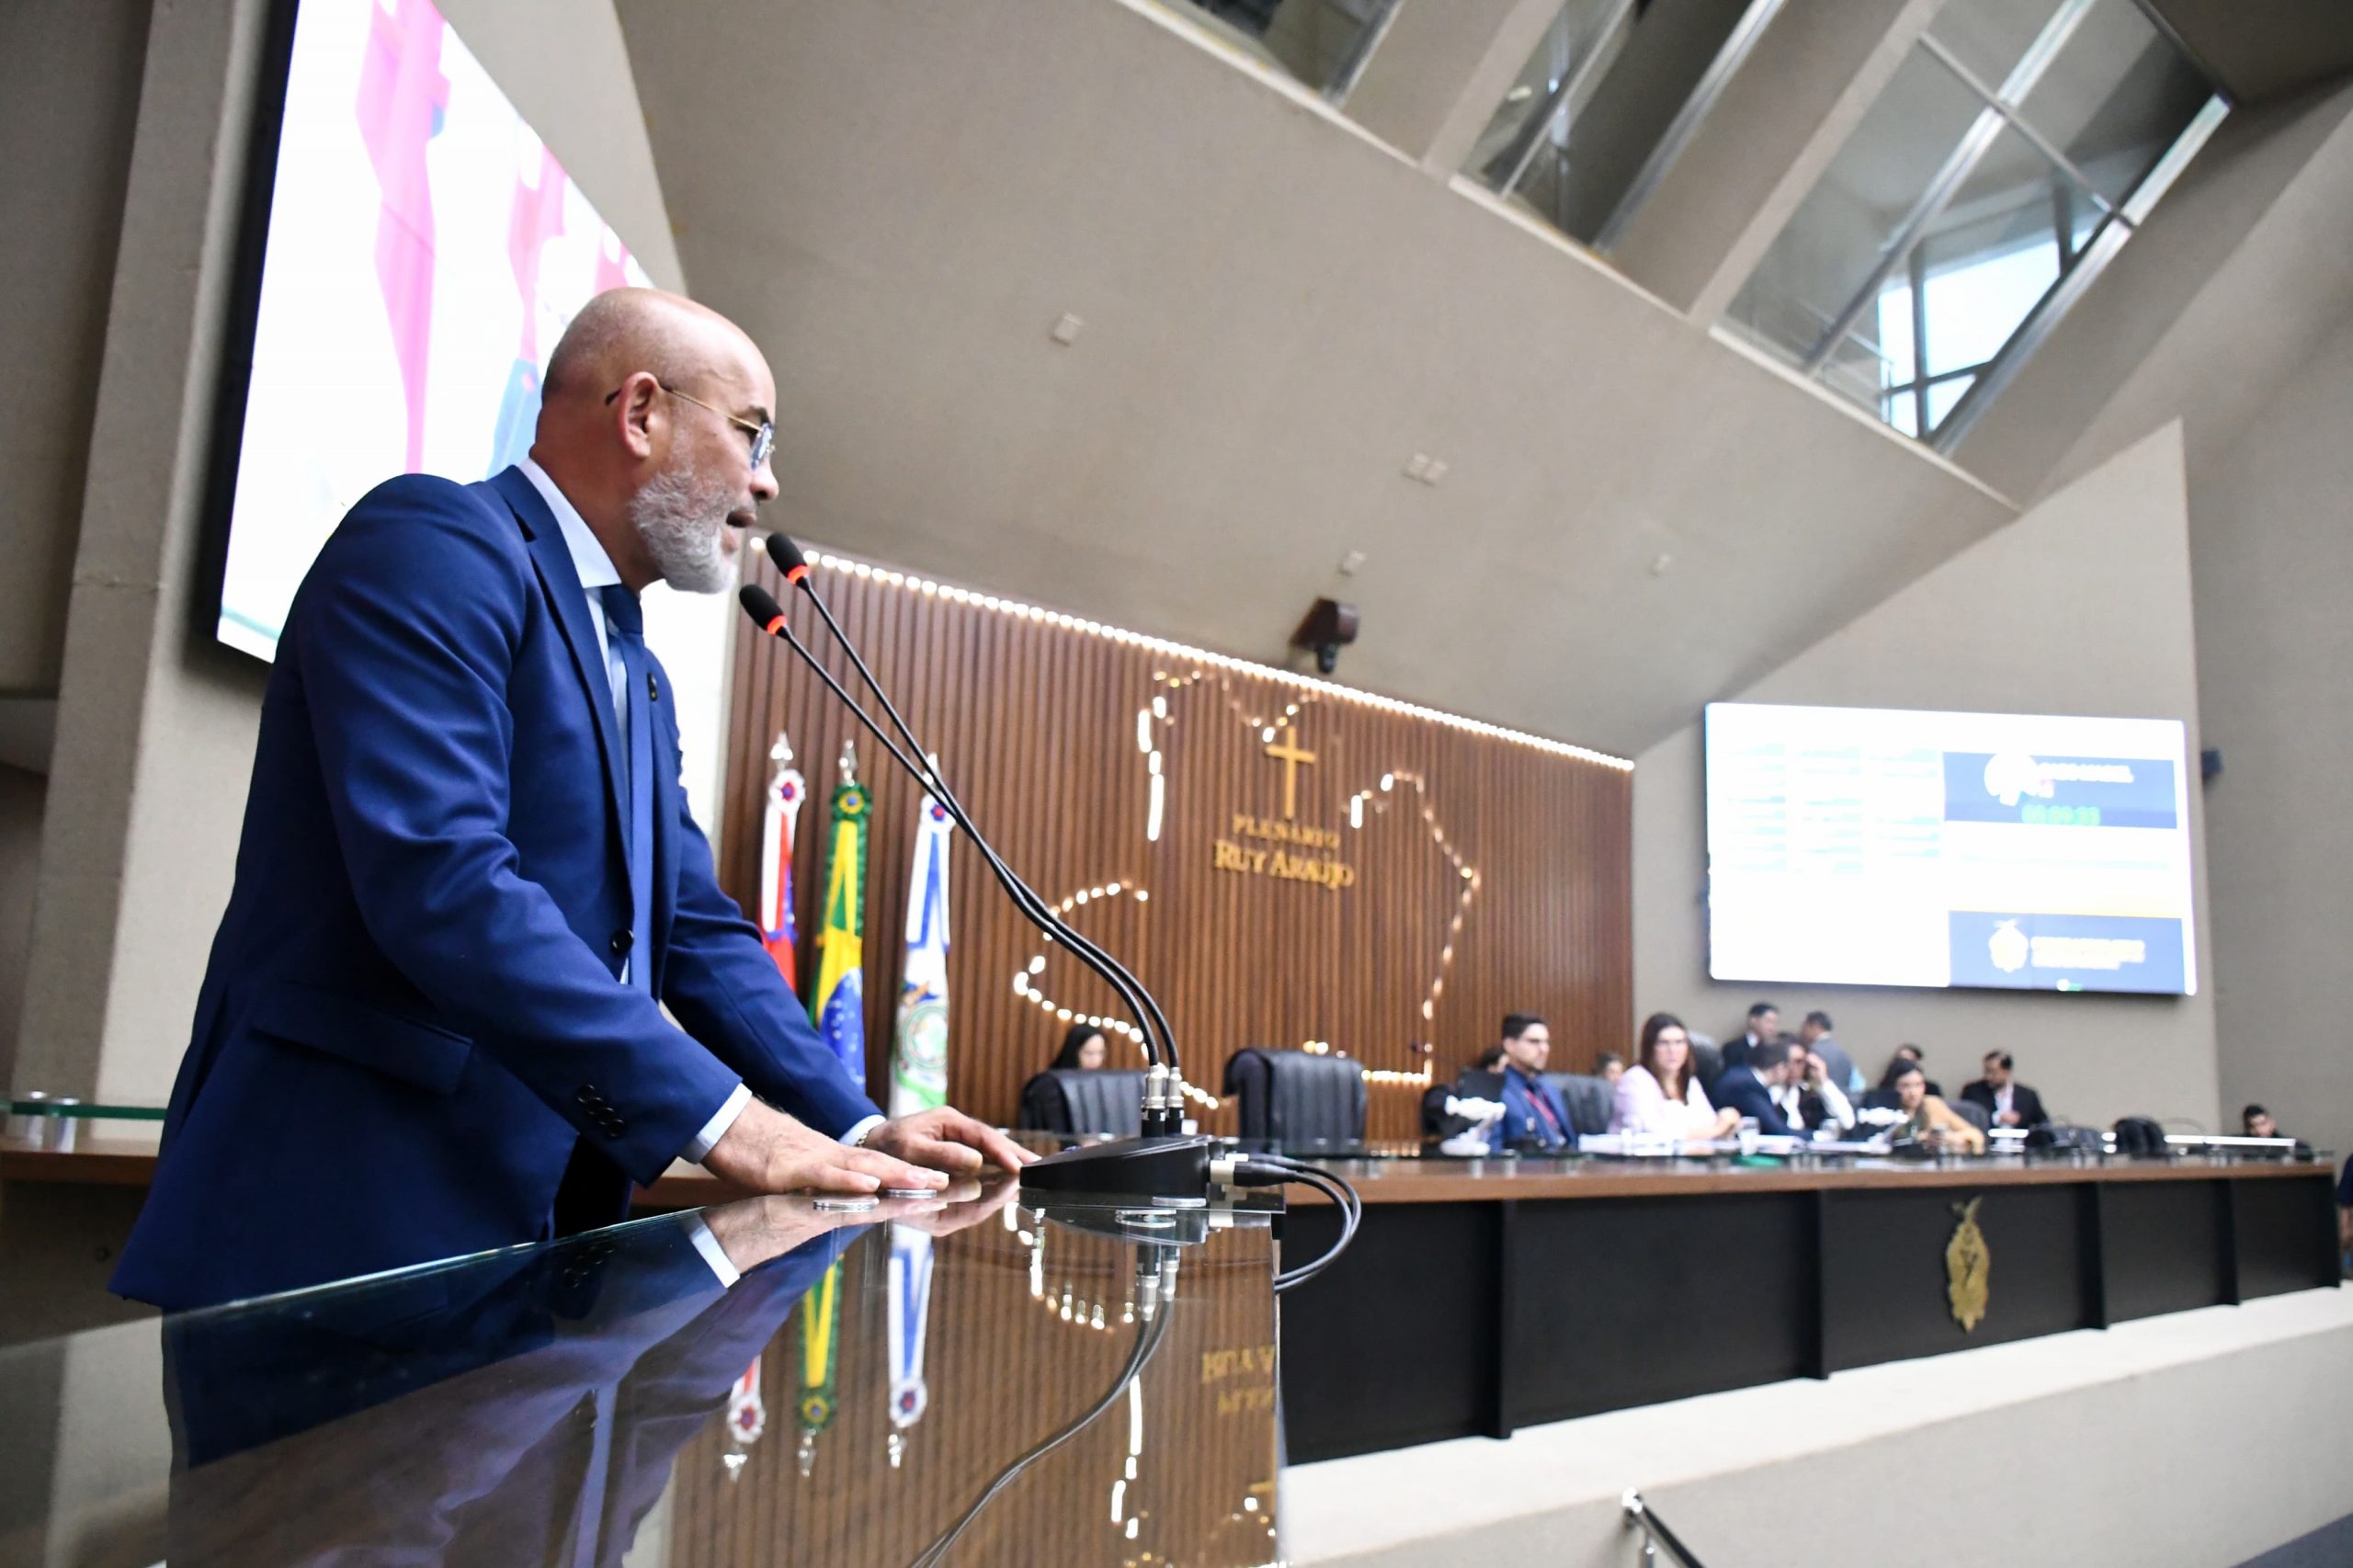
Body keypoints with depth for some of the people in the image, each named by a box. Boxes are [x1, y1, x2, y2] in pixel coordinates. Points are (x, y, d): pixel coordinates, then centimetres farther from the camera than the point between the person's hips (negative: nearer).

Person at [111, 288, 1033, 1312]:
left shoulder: (635, 675, 18)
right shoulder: (433, 544, -10)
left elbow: (694, 929, 15)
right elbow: (441, 879, -23)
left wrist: (856, 1128, 3)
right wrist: (717, 1116, -23)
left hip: (536, 1223, 8)